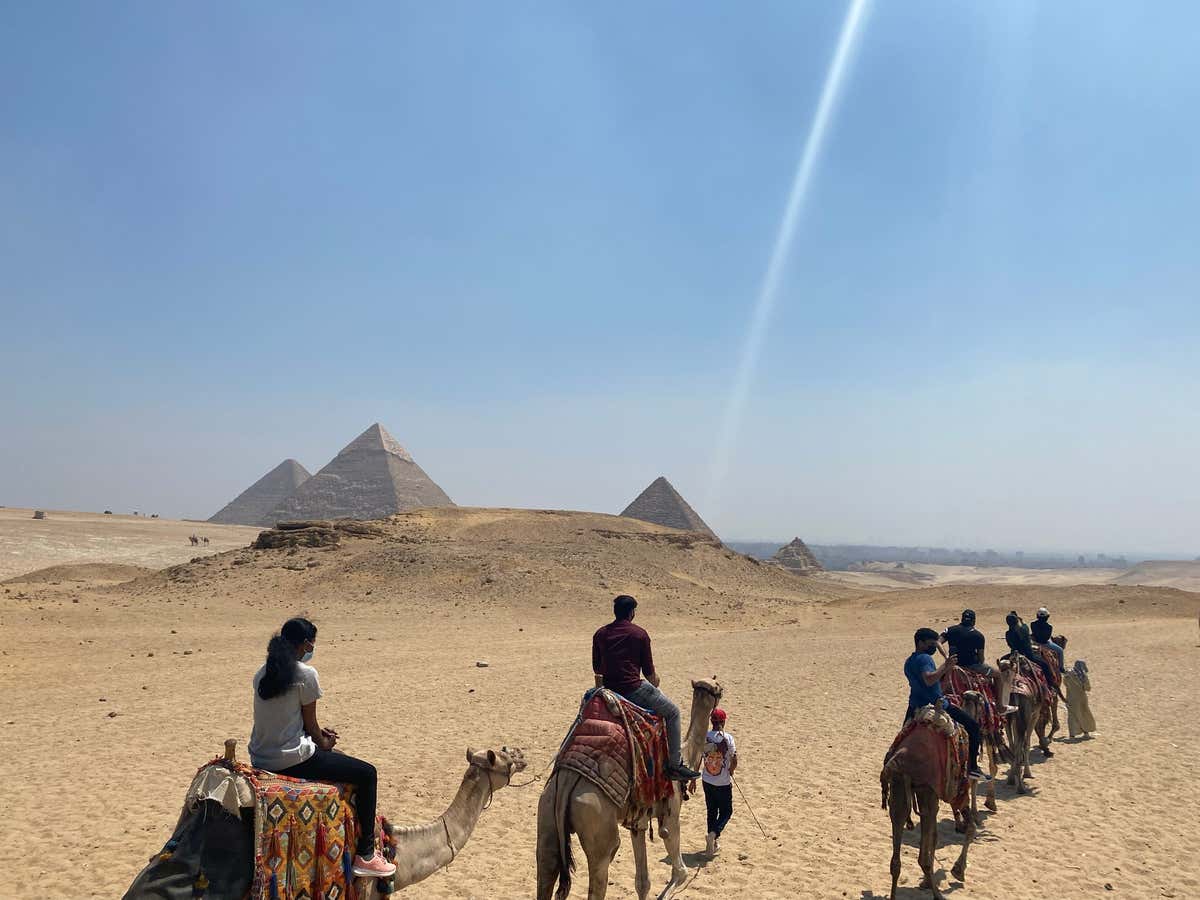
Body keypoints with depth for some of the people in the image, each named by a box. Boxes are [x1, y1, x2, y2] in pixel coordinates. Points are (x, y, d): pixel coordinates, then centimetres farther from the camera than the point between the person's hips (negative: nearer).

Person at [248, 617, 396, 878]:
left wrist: (320, 735, 17)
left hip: (260, 757, 9)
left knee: (339, 759, 33)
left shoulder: (262, 673, 8)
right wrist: (323, 743, 13)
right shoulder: (305, 674, -16)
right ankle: (365, 855, 4)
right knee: (367, 773, 2)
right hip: (290, 760, -9)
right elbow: (310, 724, -8)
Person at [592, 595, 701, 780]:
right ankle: (674, 765, 7)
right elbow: (649, 671, 0)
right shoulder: (639, 634, -5)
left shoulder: (600, 634, 8)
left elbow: (597, 669, 14)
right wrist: (654, 682, 21)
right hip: (633, 689, -6)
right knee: (672, 712, 10)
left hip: (609, 688, 6)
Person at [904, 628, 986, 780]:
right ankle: (972, 767, 0)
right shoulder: (924, 658, -14)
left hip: (915, 708, 8)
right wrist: (945, 666, -26)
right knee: (973, 726, 2)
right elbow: (929, 679, -33)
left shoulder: (908, 662, 15)